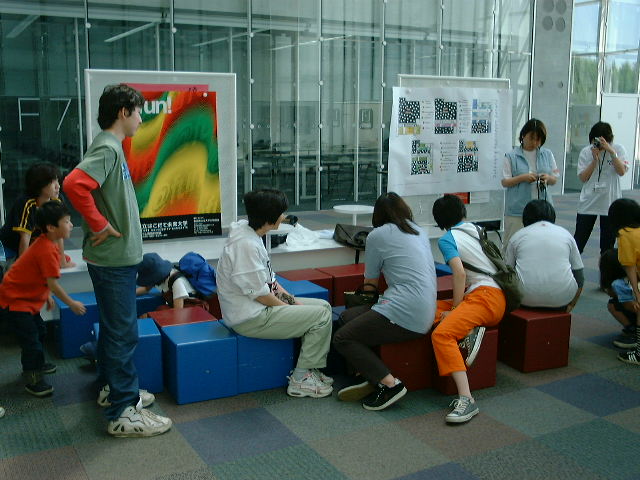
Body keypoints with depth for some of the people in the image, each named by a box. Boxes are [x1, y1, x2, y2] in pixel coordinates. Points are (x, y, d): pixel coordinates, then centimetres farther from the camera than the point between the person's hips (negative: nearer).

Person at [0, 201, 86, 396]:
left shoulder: (45, 243, 2)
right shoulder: (47, 251, -29)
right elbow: (53, 284, -26)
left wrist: (47, 296, 18)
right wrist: (72, 304, -16)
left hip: (26, 296, 11)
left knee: (39, 331, 24)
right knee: (31, 339, -6)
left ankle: (34, 364, 44)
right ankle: (34, 381, 6)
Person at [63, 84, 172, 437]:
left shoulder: (111, 146, 13)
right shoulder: (107, 148, -18)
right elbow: (74, 184, -33)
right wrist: (99, 225, -24)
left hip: (116, 258, 10)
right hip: (114, 258, -10)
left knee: (113, 327, 20)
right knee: (123, 333, -4)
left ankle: (111, 387, 35)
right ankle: (123, 413, 3)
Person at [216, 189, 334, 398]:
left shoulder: (251, 235, 9)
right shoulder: (246, 244, -24)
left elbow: (269, 279, 16)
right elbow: (259, 293, -22)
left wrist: (292, 299, 6)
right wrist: (290, 307, -9)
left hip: (262, 307, 11)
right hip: (250, 318, -10)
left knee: (323, 306, 9)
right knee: (322, 316, -13)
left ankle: (310, 368, 15)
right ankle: (300, 379, -2)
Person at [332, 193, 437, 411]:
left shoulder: (378, 235, -2)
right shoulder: (419, 231, 18)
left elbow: (370, 282, 10)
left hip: (404, 315, -9)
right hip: (425, 313, 9)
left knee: (342, 339, -2)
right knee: (347, 316, 16)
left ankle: (389, 384, -11)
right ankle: (373, 379, 3)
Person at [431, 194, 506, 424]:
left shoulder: (447, 239, 0)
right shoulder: (476, 230, 21)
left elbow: (460, 272, -14)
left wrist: (454, 308, -8)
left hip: (485, 295, -9)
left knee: (442, 334, -28)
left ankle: (466, 399, -41)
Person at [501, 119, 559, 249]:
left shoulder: (547, 155, 11)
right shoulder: (511, 156, 0)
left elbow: (555, 179, 15)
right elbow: (505, 182, -1)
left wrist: (548, 178, -8)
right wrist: (522, 177, -16)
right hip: (517, 210, -3)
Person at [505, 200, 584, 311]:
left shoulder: (517, 235, 11)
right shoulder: (566, 234, 14)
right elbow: (579, 276, 14)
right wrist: (570, 306, 22)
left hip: (526, 297, -1)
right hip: (561, 297, 1)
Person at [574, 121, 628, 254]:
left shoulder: (618, 149, -2)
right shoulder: (586, 152, -1)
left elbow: (622, 171, -16)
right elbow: (583, 178, -6)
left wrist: (611, 151, -23)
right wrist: (595, 159, -16)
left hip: (610, 203, 0)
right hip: (588, 203, 0)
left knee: (608, 244, 8)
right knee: (578, 241, 2)